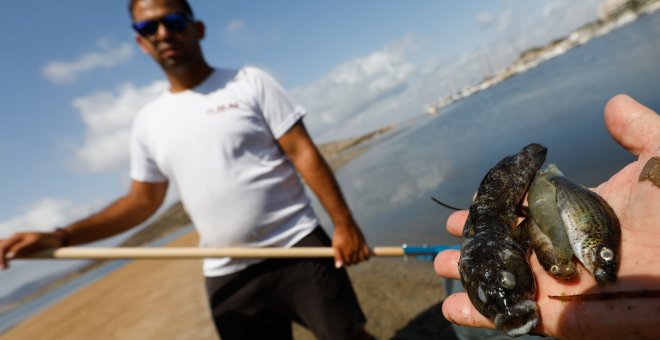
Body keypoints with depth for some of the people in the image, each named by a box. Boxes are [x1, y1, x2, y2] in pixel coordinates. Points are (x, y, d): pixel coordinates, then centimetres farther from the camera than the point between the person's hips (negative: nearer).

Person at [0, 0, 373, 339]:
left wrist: (344, 222, -13)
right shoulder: (148, 121, 8)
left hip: (297, 249, -3)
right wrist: (59, 237, 0)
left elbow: (303, 152, -8)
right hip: (227, 277, 4)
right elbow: (143, 200, 12)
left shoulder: (250, 82, -3)